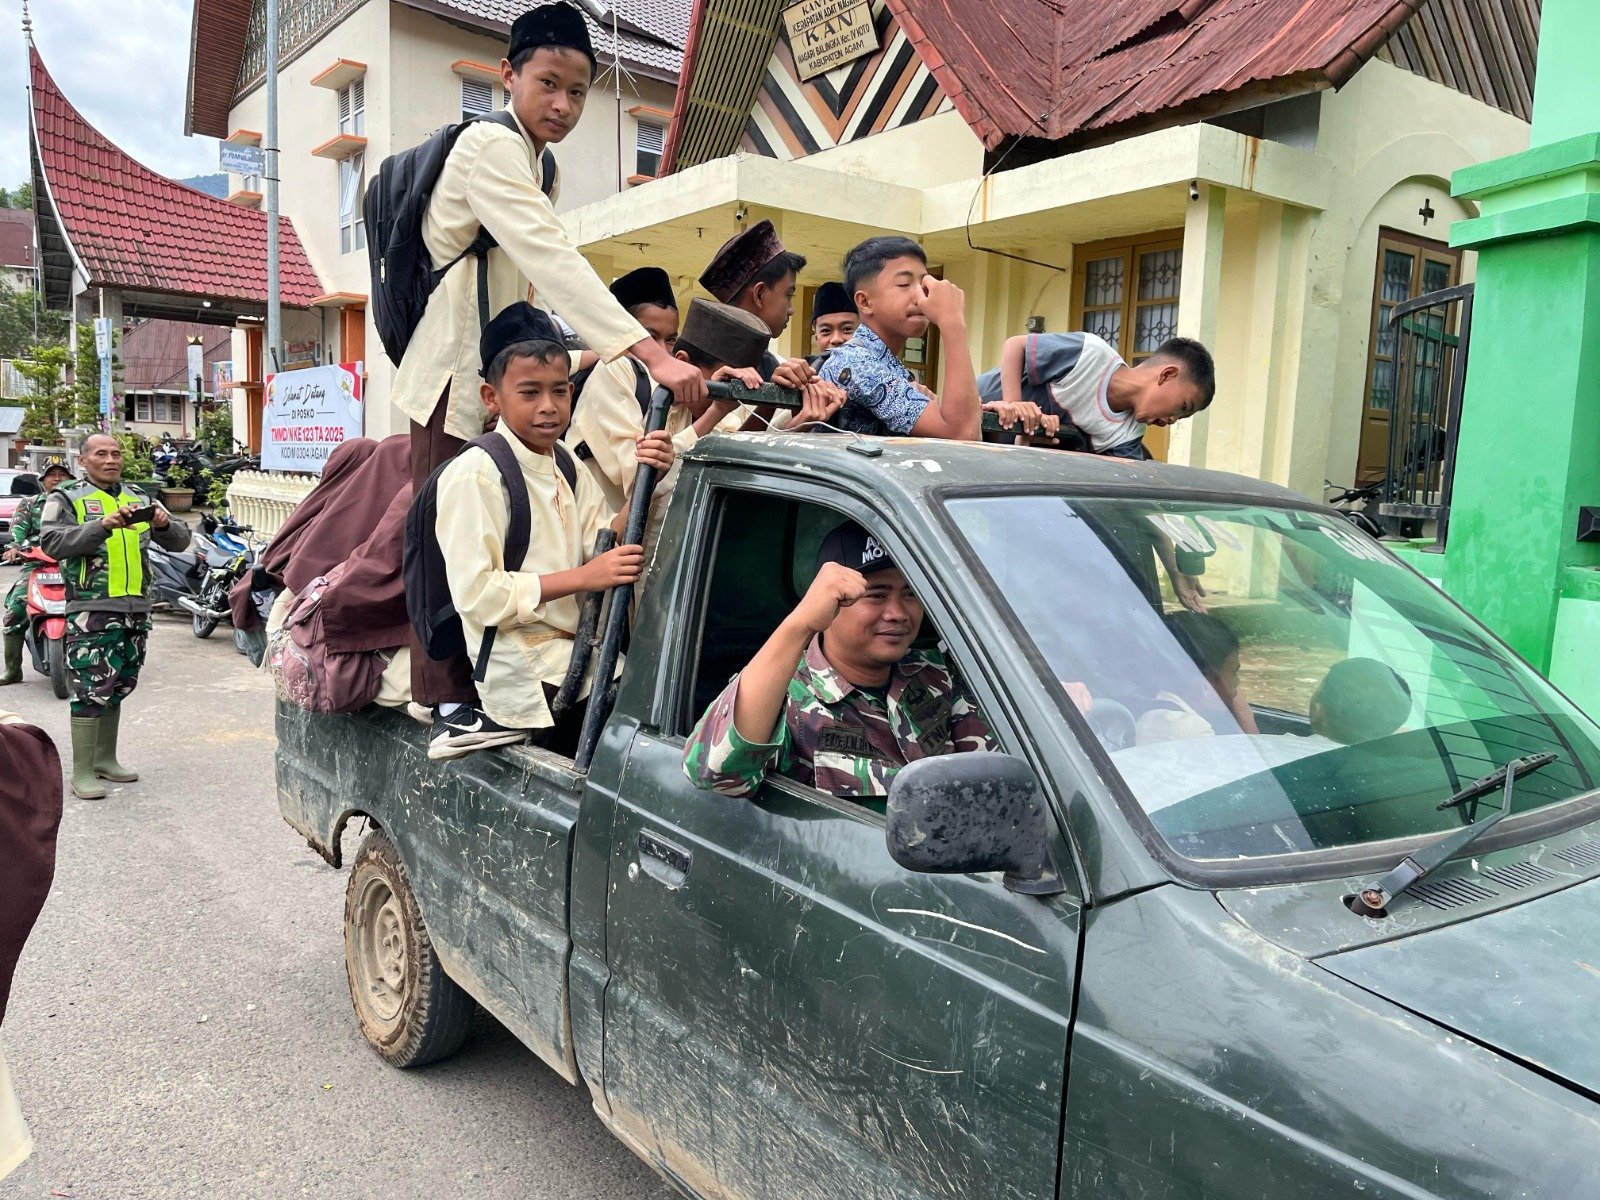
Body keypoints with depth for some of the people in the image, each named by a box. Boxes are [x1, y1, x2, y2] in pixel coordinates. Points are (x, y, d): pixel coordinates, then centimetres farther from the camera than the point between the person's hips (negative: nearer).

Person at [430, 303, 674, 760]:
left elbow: (606, 547, 1)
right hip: (523, 672, -7)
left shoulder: (568, 467, 12)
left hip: (579, 656, 8)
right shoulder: (474, 474, -11)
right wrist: (583, 577, -20)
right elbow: (475, 593, -18)